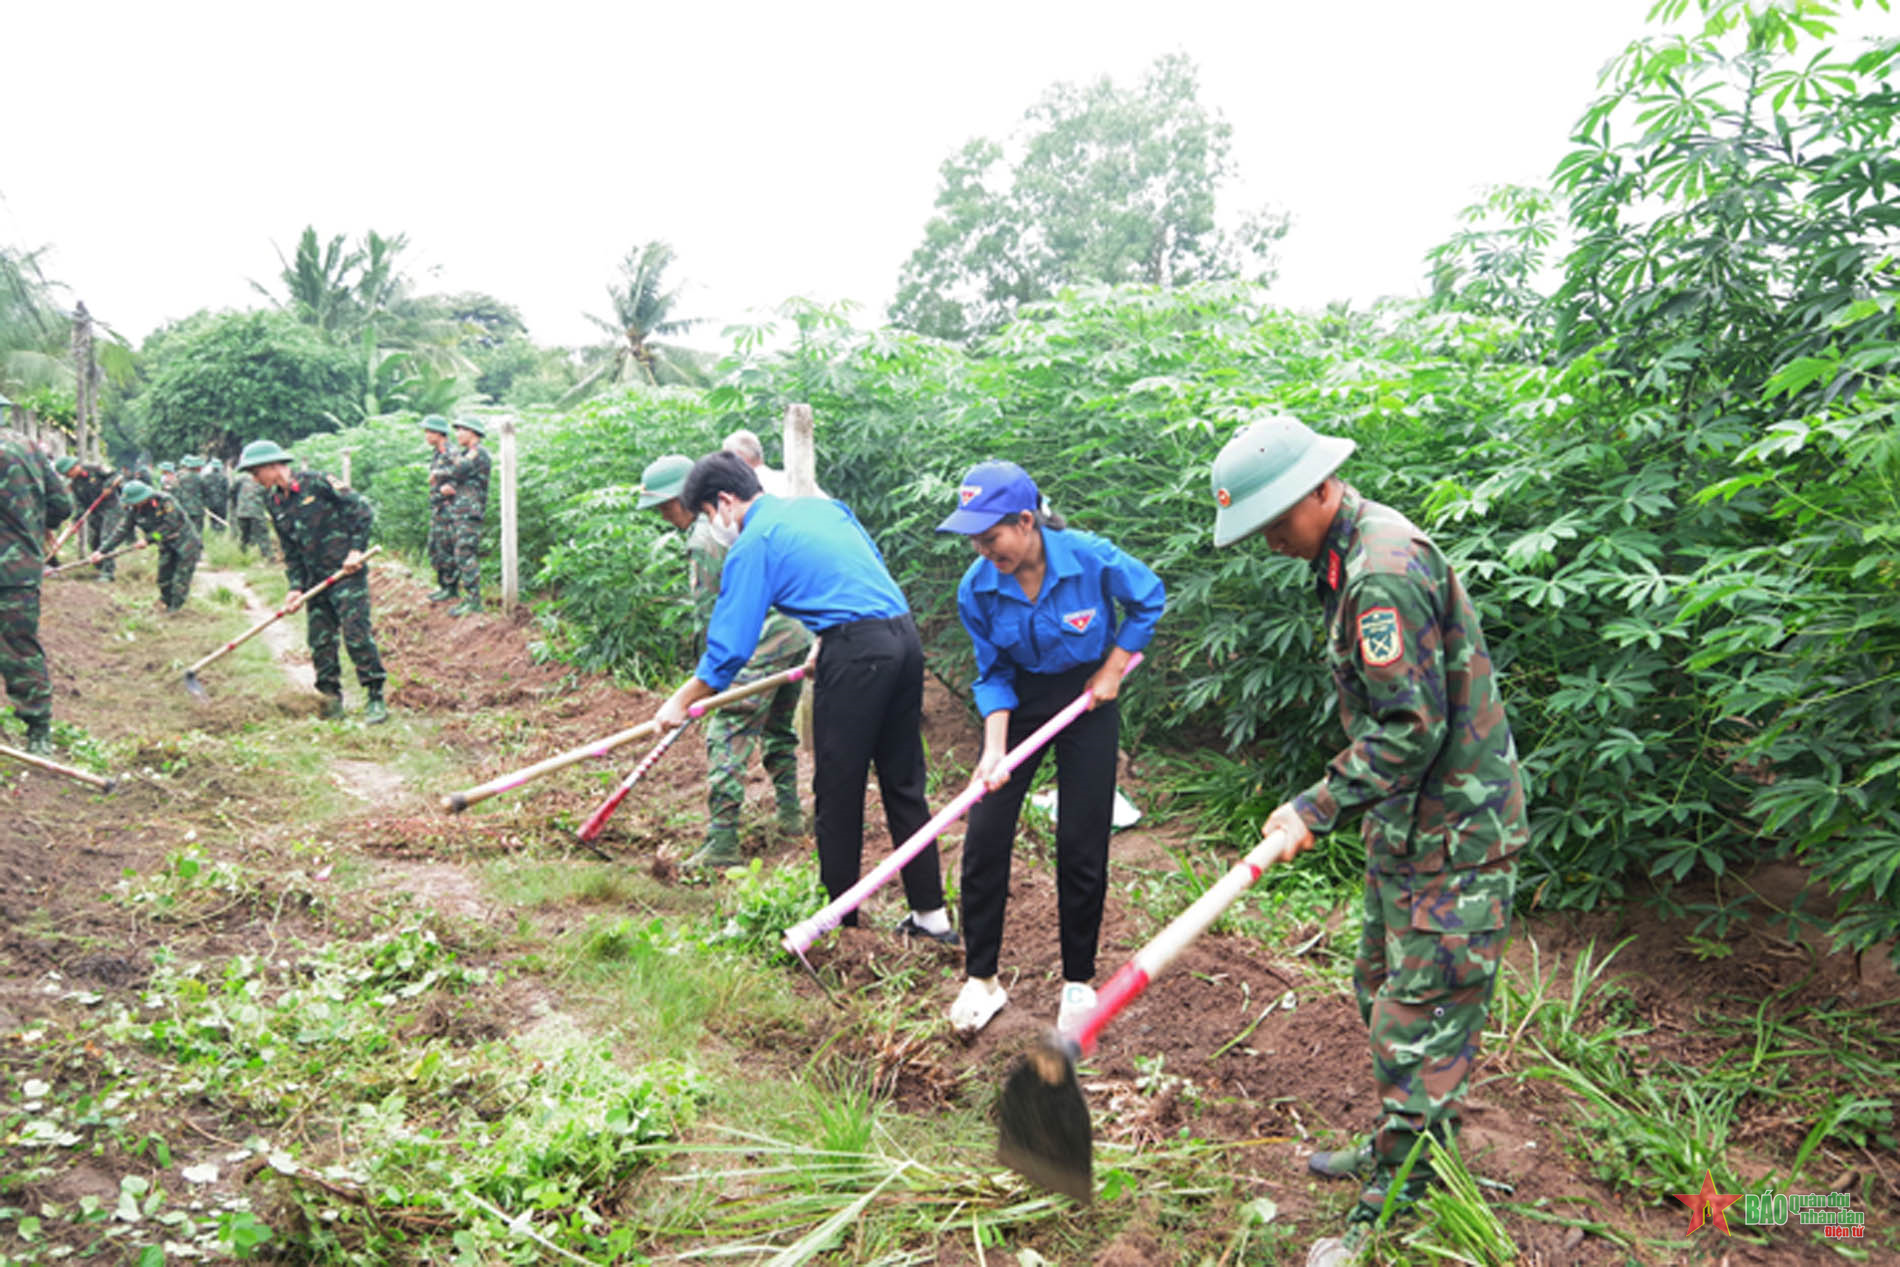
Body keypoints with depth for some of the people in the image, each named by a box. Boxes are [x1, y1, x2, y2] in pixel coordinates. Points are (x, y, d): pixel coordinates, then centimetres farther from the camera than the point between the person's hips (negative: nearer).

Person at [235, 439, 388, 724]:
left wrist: (356, 550, -12)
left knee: (357, 632, -10)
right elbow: (290, 551, 14)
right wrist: (296, 587, 3)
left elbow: (361, 509, -8)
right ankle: (331, 697, 18)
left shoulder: (316, 482, -9)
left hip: (346, 572, -7)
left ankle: (375, 698, -4)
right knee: (319, 639, 6)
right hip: (315, 579, 7)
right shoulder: (274, 503, 11)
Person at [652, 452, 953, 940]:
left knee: (838, 790, 6)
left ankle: (839, 915, 17)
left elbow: (731, 646, -3)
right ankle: (931, 913, 19)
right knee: (904, 782, 14)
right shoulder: (823, 505, 19)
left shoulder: (753, 543, -2)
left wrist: (681, 702, 11)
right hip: (905, 636, 8)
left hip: (855, 652, -8)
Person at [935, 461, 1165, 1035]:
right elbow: (993, 675, -5)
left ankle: (1078, 983, 19)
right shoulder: (977, 588, -16)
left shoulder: (1091, 558, -23)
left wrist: (1112, 671, -7)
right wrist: (995, 747, -18)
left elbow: (1148, 599, -3)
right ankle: (981, 978, 14)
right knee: (984, 837, -3)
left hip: (1087, 699, -2)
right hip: (1020, 700, 2)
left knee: (1081, 847, -1)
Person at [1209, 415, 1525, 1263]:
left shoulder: (1385, 569, -23)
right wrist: (1327, 803, 15)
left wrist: (1318, 809, -20)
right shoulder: (1355, 552, 10)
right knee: (1384, 991, 21)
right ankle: (1403, 1148, 39)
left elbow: (1412, 729, -26)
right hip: (1409, 823, 11)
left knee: (1419, 1022, 0)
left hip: (1453, 833, -10)